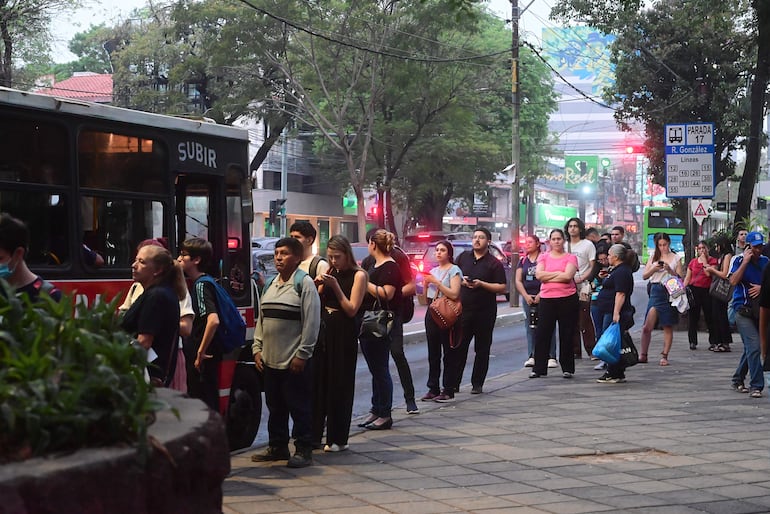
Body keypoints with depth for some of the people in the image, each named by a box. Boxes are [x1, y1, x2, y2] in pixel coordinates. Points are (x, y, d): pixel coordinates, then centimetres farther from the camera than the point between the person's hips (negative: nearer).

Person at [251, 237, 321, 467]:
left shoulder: (304, 283, -8)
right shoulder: (270, 286, 14)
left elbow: (312, 322, -13)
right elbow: (261, 319, 19)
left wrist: (302, 354, -15)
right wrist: (258, 348, 11)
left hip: (295, 361, -7)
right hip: (270, 359, 7)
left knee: (300, 407, -1)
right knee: (275, 406, 15)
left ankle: (304, 450, 6)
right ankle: (277, 447, 25)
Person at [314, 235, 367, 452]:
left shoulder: (358, 275, -4)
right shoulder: (330, 273, 12)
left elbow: (352, 309, -10)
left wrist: (335, 287, -15)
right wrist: (317, 287, -7)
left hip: (344, 334, -5)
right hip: (323, 330, 5)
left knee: (339, 384, -1)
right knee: (317, 381, 4)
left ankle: (338, 438, 7)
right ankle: (313, 433, 11)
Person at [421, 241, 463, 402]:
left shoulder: (454, 270, -3)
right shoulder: (433, 271, 17)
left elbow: (454, 294, -16)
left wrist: (436, 282, -16)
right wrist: (426, 283, 5)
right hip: (432, 313, 7)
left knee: (448, 353, -5)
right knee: (433, 354, 7)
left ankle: (448, 391, -2)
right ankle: (433, 389, 12)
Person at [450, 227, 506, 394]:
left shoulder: (494, 263, 0)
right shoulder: (463, 257, 11)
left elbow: (502, 288, -5)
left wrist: (481, 284, -16)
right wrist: (461, 281, -6)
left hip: (485, 311, -2)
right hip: (463, 309, 2)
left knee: (482, 349, 4)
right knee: (458, 347, -1)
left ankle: (477, 384, 11)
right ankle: (453, 383, 3)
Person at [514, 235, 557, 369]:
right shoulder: (523, 261, 15)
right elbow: (518, 280, 12)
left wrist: (540, 295, -12)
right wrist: (526, 296, -1)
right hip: (528, 298, 4)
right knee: (530, 328, 3)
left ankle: (551, 357, -6)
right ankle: (532, 356, 5)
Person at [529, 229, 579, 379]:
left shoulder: (570, 258, 3)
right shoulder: (543, 257, 10)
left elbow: (568, 276, -14)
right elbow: (539, 275, -5)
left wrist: (548, 277, -8)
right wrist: (558, 273, -8)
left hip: (567, 299, -2)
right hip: (547, 299, 2)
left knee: (567, 335, 3)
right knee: (542, 334, 1)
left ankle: (567, 368, 11)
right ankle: (539, 368, 6)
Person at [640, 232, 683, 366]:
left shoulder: (676, 258, 7)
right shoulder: (653, 257, 13)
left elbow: (680, 278, 3)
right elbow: (644, 276, 10)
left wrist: (670, 270, -13)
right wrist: (654, 268, -8)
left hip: (670, 292, -1)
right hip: (656, 291, 1)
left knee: (668, 327, 2)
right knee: (647, 327, -6)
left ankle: (664, 356, 7)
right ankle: (643, 354, 4)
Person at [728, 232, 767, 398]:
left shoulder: (765, 261, 8)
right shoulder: (739, 260, -5)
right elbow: (733, 281, -17)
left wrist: (762, 287, -8)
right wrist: (745, 262, -17)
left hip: (760, 308, 6)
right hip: (743, 310, -6)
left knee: (750, 348, 14)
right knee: (754, 347, -15)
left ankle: (738, 380, 29)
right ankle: (756, 386, -14)